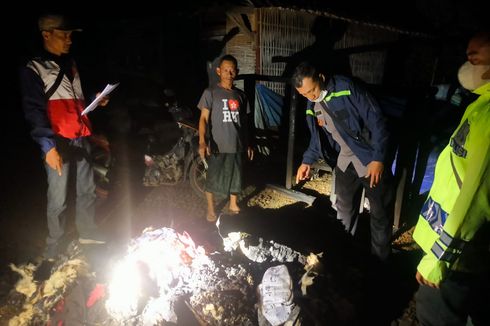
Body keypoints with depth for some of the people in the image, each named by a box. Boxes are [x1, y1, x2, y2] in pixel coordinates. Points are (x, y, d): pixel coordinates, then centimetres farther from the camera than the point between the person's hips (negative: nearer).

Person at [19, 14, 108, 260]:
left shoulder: (70, 64, 17)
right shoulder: (33, 69, -4)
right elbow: (34, 111, -12)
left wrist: (96, 101, 7)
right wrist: (47, 146, -22)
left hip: (81, 138, 7)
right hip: (58, 142, -6)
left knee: (87, 189, 14)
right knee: (58, 198, -1)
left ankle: (87, 232, 32)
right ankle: (54, 247, 17)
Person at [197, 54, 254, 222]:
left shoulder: (240, 95, 9)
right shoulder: (210, 92, -5)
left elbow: (244, 121, 14)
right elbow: (203, 118, -10)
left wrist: (248, 143, 13)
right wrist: (202, 142, -22)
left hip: (236, 145, 4)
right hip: (216, 145, -4)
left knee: (235, 176, 14)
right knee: (213, 178, 5)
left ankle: (233, 206, 32)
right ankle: (211, 209, 24)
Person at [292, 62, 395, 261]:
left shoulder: (347, 88, -19)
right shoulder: (313, 106, 1)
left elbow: (376, 120, -20)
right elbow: (317, 137, 16)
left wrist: (378, 158, -23)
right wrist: (307, 161, 9)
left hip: (372, 161, -6)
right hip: (346, 162, 6)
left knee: (380, 214, 5)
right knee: (344, 213, 17)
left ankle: (379, 263, 25)